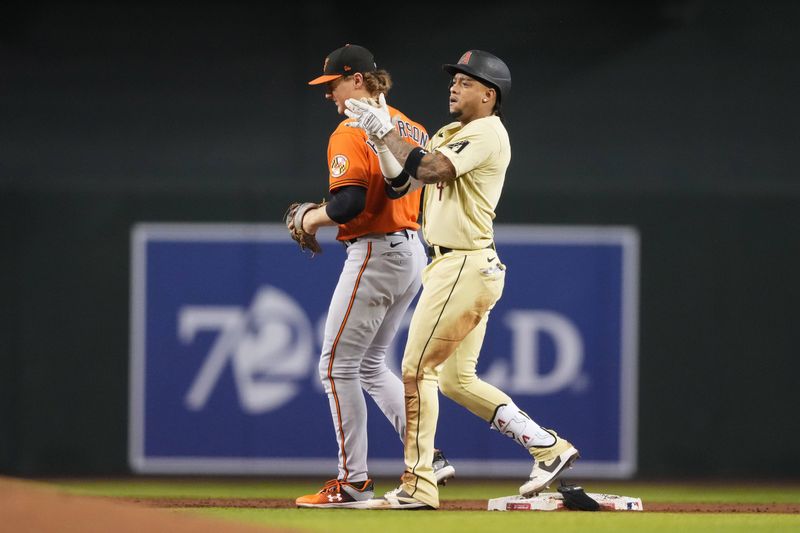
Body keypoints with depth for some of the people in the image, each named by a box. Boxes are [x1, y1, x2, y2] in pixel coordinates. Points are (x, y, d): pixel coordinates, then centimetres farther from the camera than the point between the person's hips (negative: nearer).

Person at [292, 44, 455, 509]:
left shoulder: (350, 134, -13)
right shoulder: (412, 129, 14)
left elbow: (349, 203, -24)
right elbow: (426, 196, 16)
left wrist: (314, 219, -4)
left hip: (375, 254, -9)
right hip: (414, 252, 9)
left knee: (338, 366, -1)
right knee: (370, 364, 19)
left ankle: (354, 482, -1)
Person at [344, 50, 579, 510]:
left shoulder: (487, 133, -11)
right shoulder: (450, 136, 19)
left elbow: (431, 170, -23)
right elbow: (402, 182, 13)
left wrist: (387, 130, -16)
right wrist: (379, 136, -2)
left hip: (465, 268, -10)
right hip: (455, 267, 10)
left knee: (417, 370, -8)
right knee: (457, 380, 12)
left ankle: (418, 486, -6)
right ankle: (549, 447, 14)